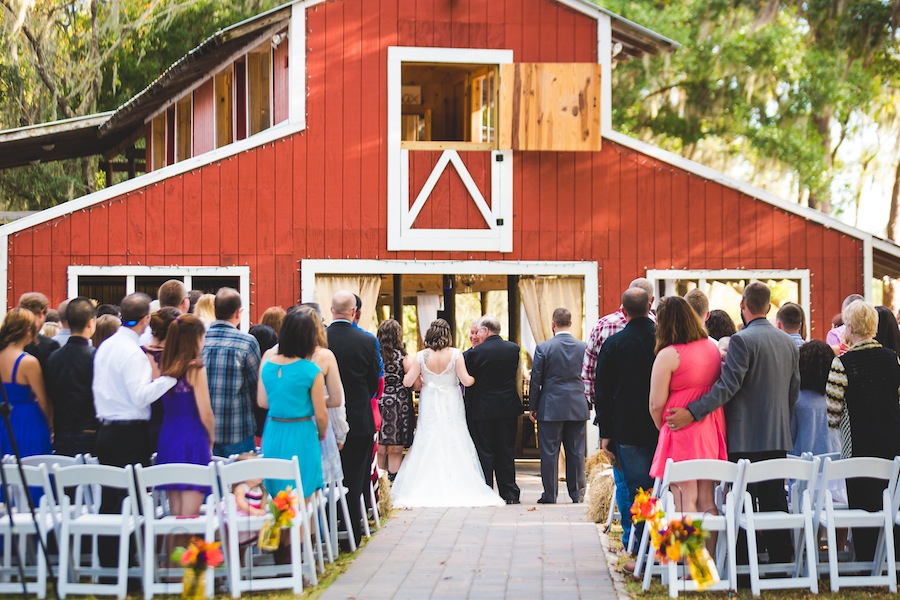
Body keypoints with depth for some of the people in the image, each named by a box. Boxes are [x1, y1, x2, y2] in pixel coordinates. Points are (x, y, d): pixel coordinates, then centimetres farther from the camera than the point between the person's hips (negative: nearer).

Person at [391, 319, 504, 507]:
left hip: (430, 406, 1)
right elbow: (466, 380, -12)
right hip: (451, 406, -1)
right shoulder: (455, 354, -9)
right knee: (454, 444, 5)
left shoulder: (422, 356, -7)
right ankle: (458, 489, 3)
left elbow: (407, 382, -7)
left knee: (429, 444, 6)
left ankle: (428, 491, 3)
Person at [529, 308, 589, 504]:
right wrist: (588, 404, 17)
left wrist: (533, 407, 5)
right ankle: (577, 493, 10)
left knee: (549, 452, 3)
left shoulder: (543, 348, -8)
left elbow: (536, 379, -4)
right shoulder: (584, 347, 1)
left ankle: (550, 494, 4)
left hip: (550, 408, -3)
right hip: (578, 408, 3)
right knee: (576, 452, 8)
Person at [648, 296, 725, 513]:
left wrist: (662, 428, 6)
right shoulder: (712, 347, 9)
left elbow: (656, 404, -11)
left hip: (681, 435, -7)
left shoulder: (668, 355, -12)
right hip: (712, 432, 7)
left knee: (685, 501, -3)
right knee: (707, 500, 11)